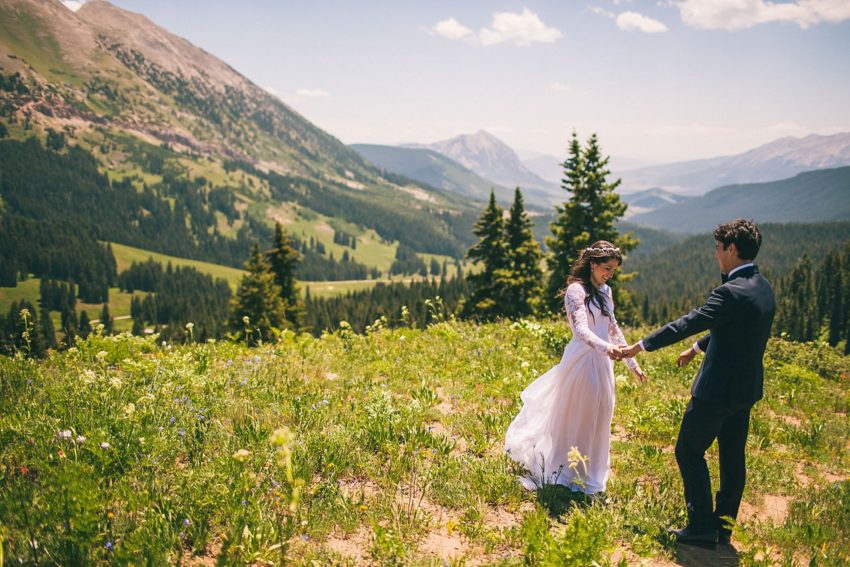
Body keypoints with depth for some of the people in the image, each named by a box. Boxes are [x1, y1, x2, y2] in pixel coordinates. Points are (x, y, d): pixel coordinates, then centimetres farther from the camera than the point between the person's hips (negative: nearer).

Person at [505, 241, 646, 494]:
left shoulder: (605, 291, 11)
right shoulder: (576, 290, -13)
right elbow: (581, 329, -27)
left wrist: (631, 361, 17)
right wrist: (606, 347, -43)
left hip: (603, 362, 8)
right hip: (582, 359, -8)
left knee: (598, 420, 15)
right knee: (573, 419, 4)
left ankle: (589, 476, 31)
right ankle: (567, 474, 19)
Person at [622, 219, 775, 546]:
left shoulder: (732, 292, -23)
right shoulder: (763, 288, 7)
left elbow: (688, 323, -23)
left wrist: (641, 346, -16)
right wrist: (697, 348, 29)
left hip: (718, 389, -9)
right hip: (747, 388, 9)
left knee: (689, 451, 4)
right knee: (732, 458, 15)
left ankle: (702, 527, 8)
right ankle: (723, 528, 26)